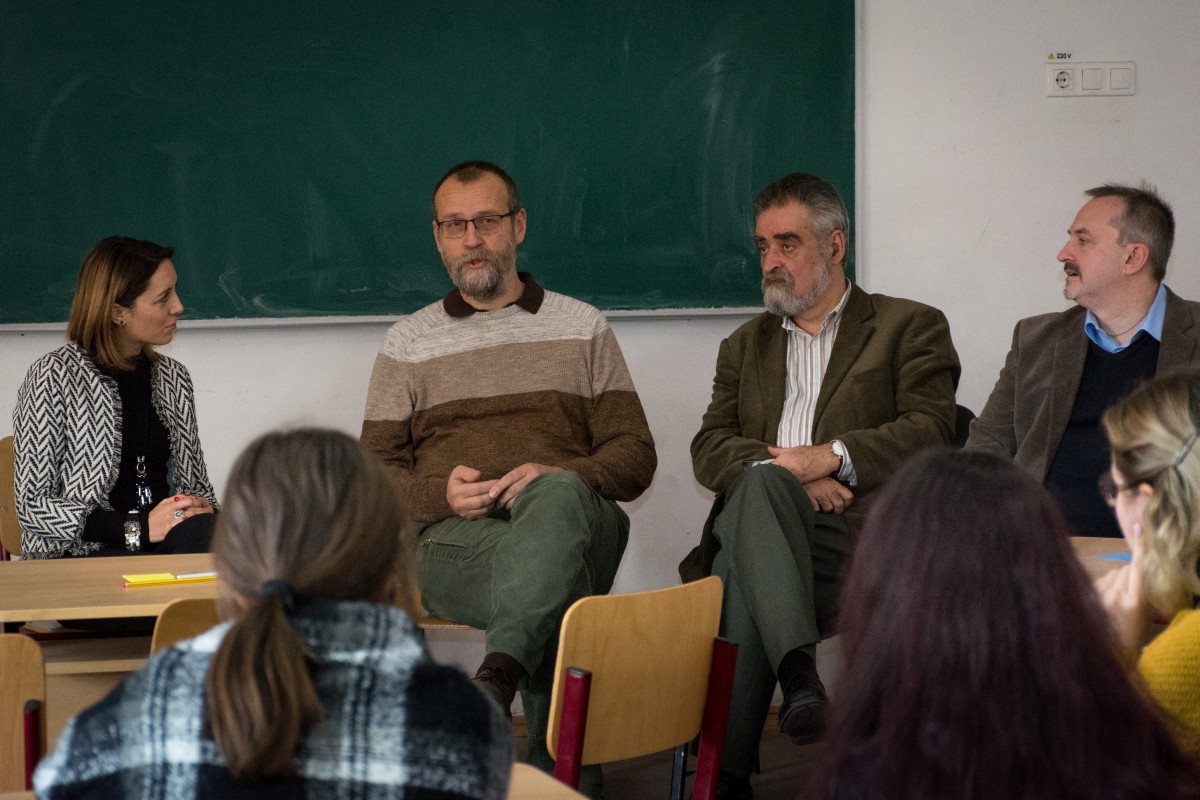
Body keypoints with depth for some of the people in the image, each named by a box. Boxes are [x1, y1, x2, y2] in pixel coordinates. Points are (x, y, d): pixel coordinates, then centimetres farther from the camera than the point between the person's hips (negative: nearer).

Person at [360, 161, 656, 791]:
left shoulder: (582, 328, 19)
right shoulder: (408, 344, 20)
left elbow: (634, 454, 12)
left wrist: (561, 478, -11)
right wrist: (441, 493, -8)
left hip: (574, 517, 0)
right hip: (452, 542, 0)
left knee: (556, 497, -41)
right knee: (554, 590, -38)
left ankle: (496, 677, -59)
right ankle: (561, 776, -42)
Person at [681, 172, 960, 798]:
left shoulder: (909, 327, 17)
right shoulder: (746, 345, 31)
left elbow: (929, 432, 0)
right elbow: (709, 449, 15)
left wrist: (831, 456, -14)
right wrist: (782, 471, -8)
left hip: (856, 532, -3)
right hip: (756, 526, 3)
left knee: (740, 578, -37)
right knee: (757, 485, -38)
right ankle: (799, 672, -51)